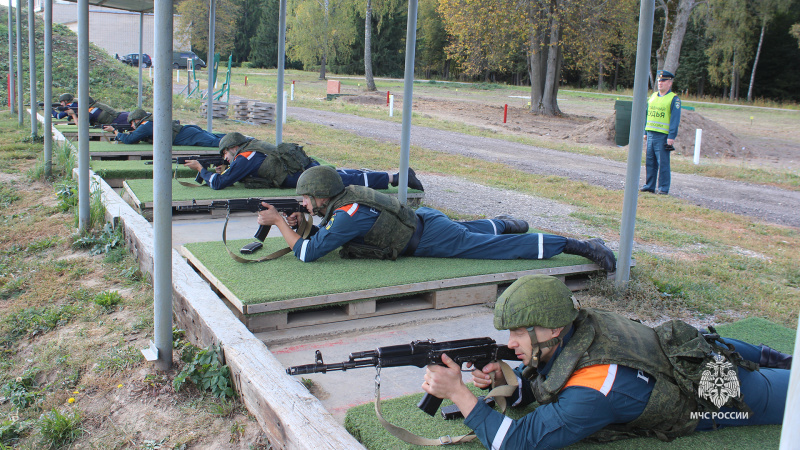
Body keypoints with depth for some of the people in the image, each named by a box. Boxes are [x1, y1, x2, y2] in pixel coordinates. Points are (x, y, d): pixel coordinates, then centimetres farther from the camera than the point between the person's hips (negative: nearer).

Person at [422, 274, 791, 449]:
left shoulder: (594, 391, -43)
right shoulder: (577, 326, -20)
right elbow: (529, 385, -5)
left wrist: (458, 391, -41)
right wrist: (503, 379, -27)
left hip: (716, 391, -5)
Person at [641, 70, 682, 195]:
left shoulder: (674, 99, -4)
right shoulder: (653, 96, 15)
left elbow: (675, 119, -8)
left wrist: (671, 137, -15)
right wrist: (645, 132, 15)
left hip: (663, 136, -6)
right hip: (651, 134, 6)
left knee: (663, 163, -4)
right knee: (650, 162, 8)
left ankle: (663, 188, 2)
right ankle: (649, 186, 16)